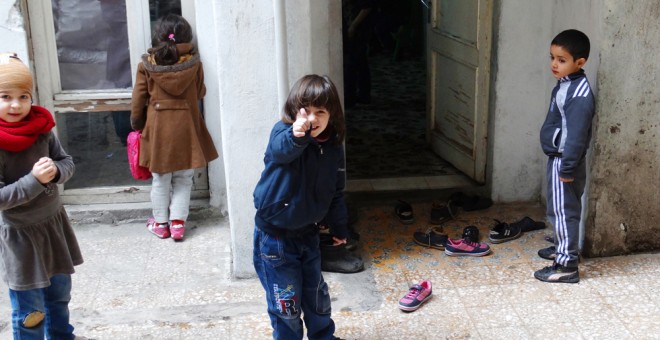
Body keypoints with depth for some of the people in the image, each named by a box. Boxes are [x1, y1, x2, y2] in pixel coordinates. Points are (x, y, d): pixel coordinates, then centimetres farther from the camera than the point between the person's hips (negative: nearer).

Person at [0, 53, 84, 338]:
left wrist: (55, 171, -19)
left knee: (60, 292, 24)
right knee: (29, 311, 5)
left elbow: (68, 162, 2)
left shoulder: (41, 128, -6)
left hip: (54, 221, 6)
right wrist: (35, 180, -29)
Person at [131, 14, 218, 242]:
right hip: (186, 126, 0)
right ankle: (178, 222, 8)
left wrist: (137, 125, 13)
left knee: (161, 179, 12)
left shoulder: (147, 65, -4)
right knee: (183, 178, 11)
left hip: (158, 127, 0)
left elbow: (138, 101, 0)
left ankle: (161, 223, 20)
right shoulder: (194, 63, -5)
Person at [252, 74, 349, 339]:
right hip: (275, 236, -5)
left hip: (307, 233, 5)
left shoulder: (333, 148, -1)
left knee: (317, 296, 21)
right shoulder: (283, 133, -19)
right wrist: (297, 135, -67)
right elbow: (282, 148, -46)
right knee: (286, 303, 4)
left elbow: (335, 193, 12)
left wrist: (339, 227, 16)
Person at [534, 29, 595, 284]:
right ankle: (563, 247, 39)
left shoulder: (579, 94, -24)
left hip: (565, 160, -10)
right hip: (557, 158, 10)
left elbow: (576, 135, -25)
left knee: (564, 210, -4)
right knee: (561, 208, 22)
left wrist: (567, 167, -23)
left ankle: (567, 265, 3)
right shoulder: (564, 83, 8)